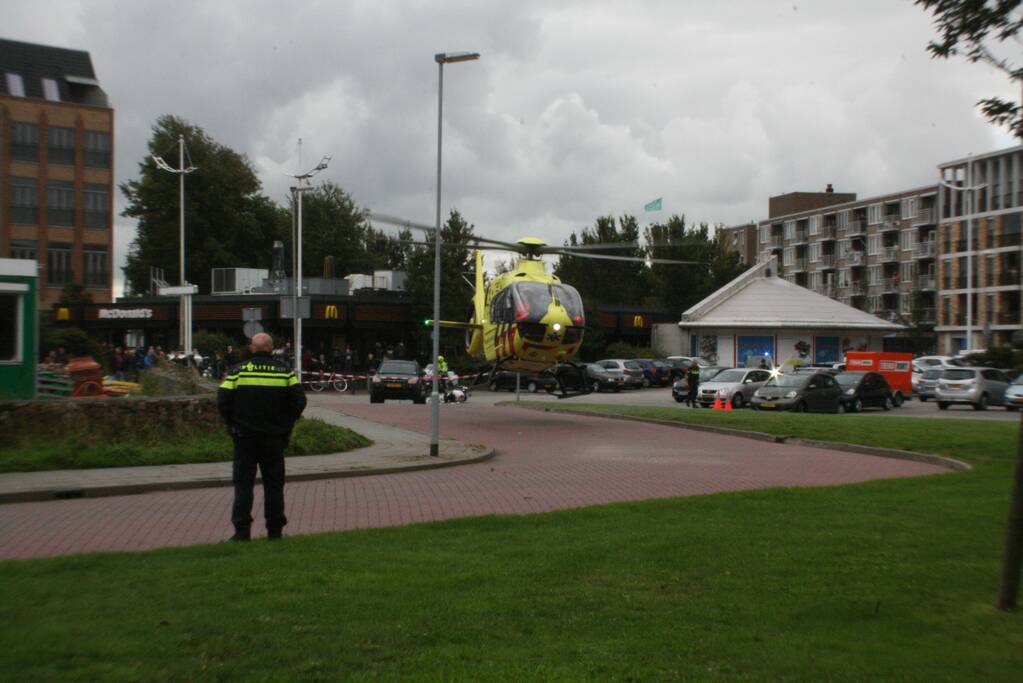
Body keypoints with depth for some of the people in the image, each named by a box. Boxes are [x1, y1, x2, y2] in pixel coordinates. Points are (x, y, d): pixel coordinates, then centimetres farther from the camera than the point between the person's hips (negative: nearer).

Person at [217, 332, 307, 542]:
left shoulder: (237, 371, -4)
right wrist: (286, 424, 8)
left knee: (243, 483, 5)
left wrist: (233, 424, 6)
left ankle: (242, 530, 0)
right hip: (275, 437, 1)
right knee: (274, 483, 9)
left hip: (245, 436, -1)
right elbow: (299, 401, -5)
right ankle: (274, 530, 11)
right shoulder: (285, 371, -1)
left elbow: (222, 401, -8)